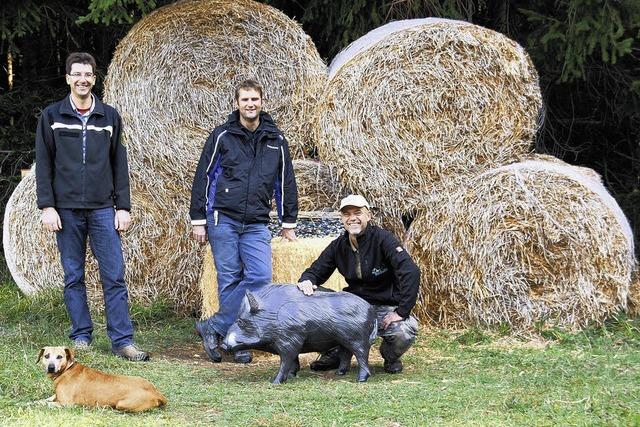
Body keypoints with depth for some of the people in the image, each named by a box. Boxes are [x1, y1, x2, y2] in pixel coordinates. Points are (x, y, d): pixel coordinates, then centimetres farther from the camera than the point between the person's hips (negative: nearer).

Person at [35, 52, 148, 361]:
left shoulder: (109, 116, 9)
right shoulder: (52, 116, 5)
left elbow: (119, 164, 9)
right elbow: (43, 164, 3)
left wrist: (123, 207, 4)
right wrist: (47, 206, -5)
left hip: (103, 209, 0)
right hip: (67, 210, 0)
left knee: (114, 275, -6)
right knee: (73, 277, 5)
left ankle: (122, 341, -5)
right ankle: (81, 336, 13)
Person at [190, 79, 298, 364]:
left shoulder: (275, 140, 11)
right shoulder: (222, 136, 2)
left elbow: (285, 182, 18)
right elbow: (203, 177, 3)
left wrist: (288, 222, 17)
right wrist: (198, 220, 0)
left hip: (256, 224, 2)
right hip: (223, 219, -2)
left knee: (260, 276, -13)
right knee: (229, 280, -2)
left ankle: (214, 328, -4)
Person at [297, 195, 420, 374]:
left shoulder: (382, 239, -16)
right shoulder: (338, 246, 1)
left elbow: (411, 272, -25)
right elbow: (316, 270, 5)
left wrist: (401, 312, -27)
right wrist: (306, 281, -22)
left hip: (386, 308, -4)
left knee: (405, 332, -34)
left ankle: (390, 357, 6)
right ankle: (335, 353, 8)